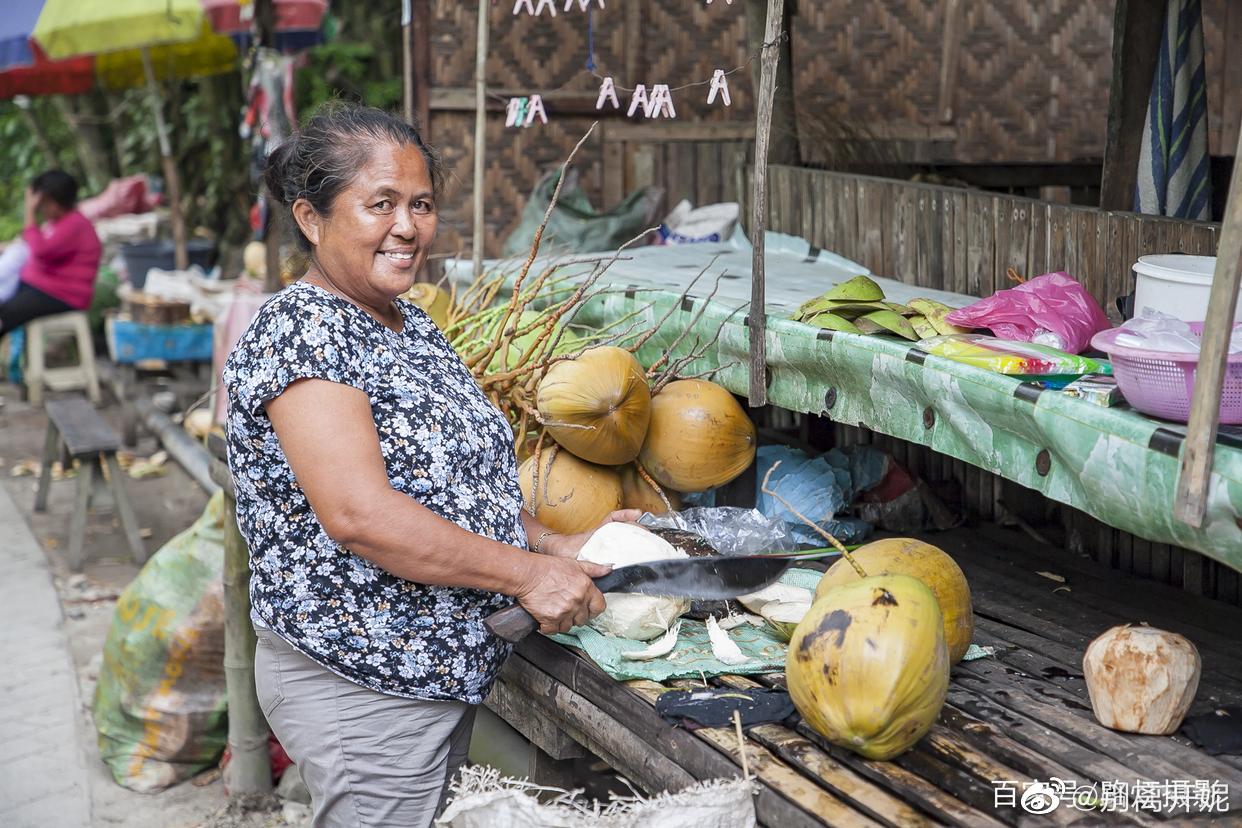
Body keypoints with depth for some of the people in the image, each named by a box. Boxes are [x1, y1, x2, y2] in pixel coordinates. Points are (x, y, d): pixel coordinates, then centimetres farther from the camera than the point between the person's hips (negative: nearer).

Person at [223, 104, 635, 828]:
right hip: (361, 689, -9)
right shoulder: (297, 332, -18)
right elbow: (357, 512, -27)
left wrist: (553, 545, 5)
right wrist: (526, 574, -21)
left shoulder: (411, 326, 11)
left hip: (445, 669, 9)